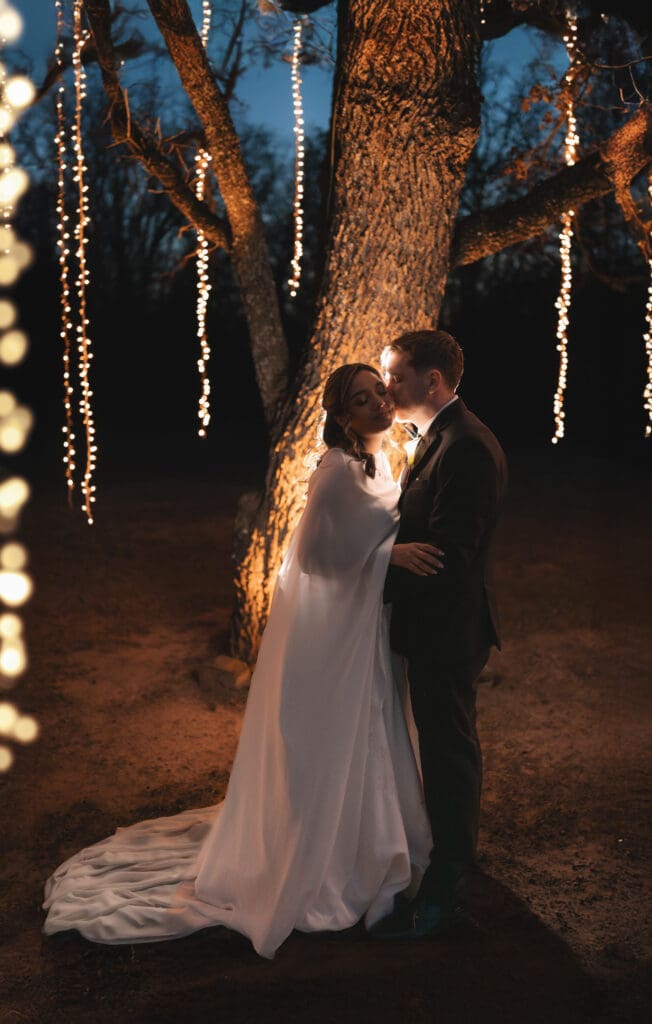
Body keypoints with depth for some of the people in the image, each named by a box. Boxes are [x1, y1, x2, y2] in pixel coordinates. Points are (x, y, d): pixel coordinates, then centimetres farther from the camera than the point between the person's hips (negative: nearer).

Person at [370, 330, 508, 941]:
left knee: (448, 752, 1)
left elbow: (448, 554, -27)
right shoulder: (442, 438, 11)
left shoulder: (465, 448, -23)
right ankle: (453, 849, 44)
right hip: (437, 622, 10)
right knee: (444, 746, 24)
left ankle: (442, 893, 15)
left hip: (447, 630, -10)